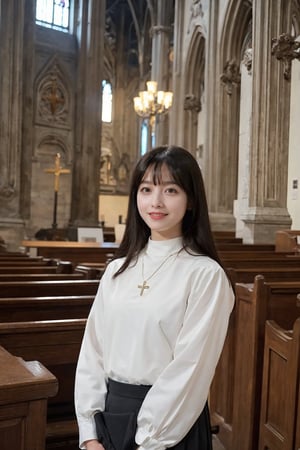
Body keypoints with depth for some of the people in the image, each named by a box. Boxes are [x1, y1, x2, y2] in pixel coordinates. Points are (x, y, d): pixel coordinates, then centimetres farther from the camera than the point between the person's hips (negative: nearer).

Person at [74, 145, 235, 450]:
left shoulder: (206, 274, -13)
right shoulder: (118, 269, 2)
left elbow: (189, 368, -15)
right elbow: (93, 348, 2)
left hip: (169, 423, -4)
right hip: (110, 411, 5)